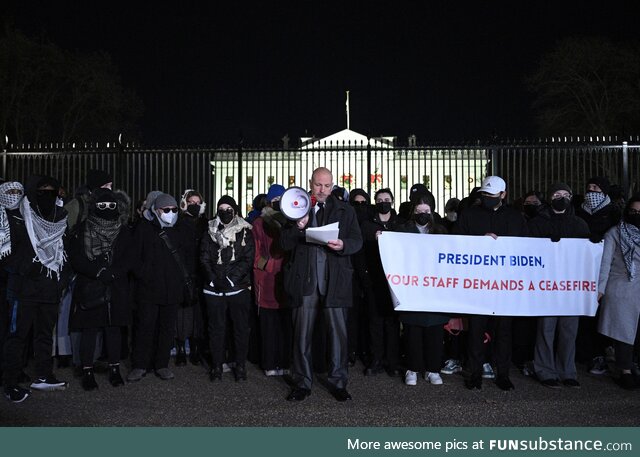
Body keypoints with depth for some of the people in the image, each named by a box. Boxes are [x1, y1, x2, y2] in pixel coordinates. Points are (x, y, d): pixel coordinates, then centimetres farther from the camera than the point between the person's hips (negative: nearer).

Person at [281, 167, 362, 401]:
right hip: (305, 280, 1)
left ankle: (338, 382, 15)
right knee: (302, 333, 6)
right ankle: (302, 383, 18)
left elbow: (357, 240, 5)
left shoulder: (345, 210, 10)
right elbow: (285, 243, 5)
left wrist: (343, 245, -16)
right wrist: (298, 227, -13)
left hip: (334, 280, 0)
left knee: (338, 331, 1)